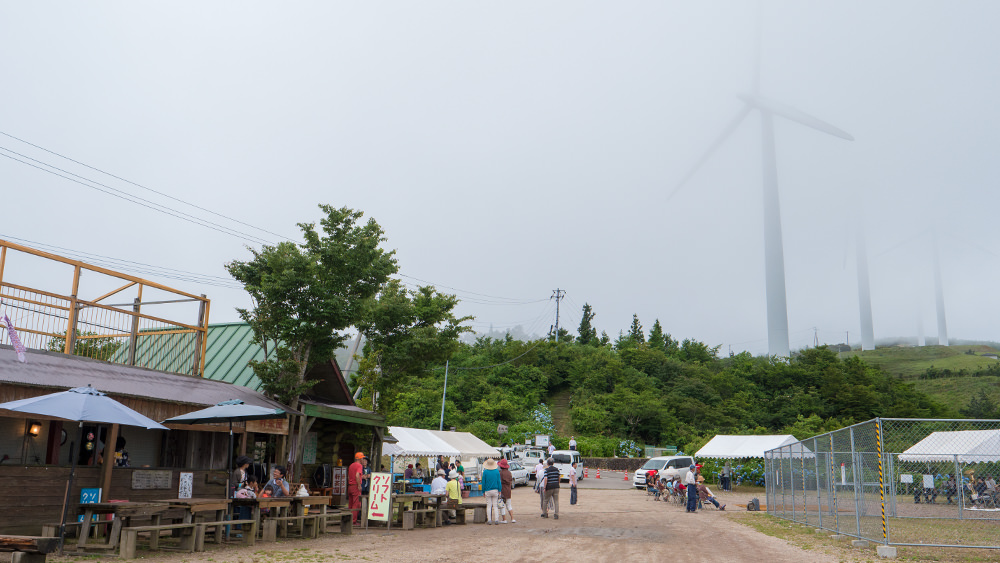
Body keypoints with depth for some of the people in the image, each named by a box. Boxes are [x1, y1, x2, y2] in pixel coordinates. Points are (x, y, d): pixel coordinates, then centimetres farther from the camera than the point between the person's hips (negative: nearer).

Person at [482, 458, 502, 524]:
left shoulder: (485, 472, -4)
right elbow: (498, 481, 1)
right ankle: (496, 520, 2)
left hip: (488, 491, -1)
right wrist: (499, 490, 7)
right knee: (495, 506, 6)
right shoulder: (497, 471, -1)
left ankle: (489, 520, 4)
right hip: (495, 490, 1)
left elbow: (483, 482, -1)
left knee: (489, 506, 5)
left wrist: (483, 491, 6)